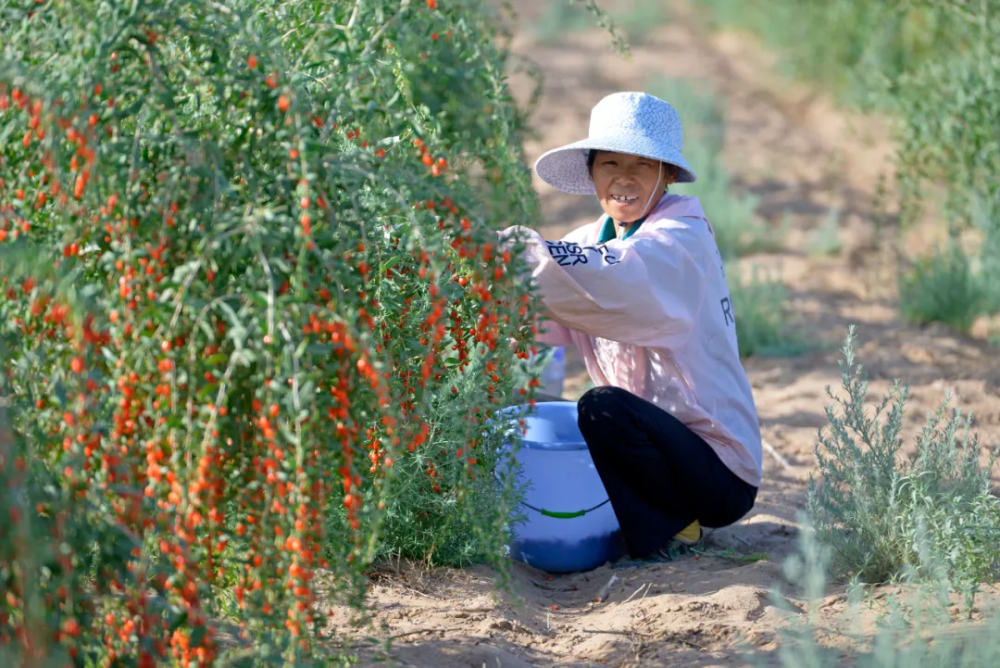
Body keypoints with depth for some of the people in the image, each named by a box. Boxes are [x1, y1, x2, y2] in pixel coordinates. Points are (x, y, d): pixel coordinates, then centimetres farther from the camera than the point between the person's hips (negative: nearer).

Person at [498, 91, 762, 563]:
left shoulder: (682, 240, -13)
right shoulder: (594, 240, 9)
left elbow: (625, 281, -35)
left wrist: (536, 256, -43)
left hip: (718, 472, -8)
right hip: (659, 443, 8)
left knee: (604, 408, -30)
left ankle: (669, 531, -8)